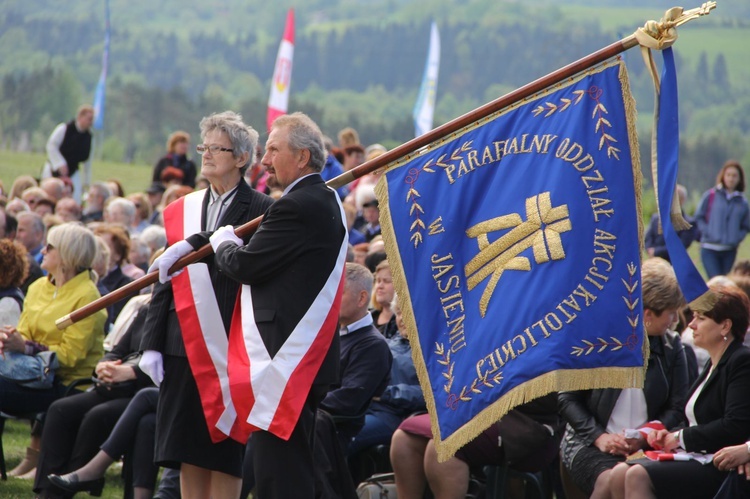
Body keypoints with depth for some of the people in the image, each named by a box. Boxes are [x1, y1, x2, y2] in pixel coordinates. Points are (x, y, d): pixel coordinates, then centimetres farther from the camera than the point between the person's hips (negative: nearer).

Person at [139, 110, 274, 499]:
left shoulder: (261, 211, -4)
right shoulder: (181, 210, 12)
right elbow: (165, 281, 13)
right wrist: (152, 344, 7)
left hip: (231, 348, -5)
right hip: (184, 346, 5)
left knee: (226, 450, 1)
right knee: (188, 450, 8)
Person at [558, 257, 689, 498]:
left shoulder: (672, 346, 10)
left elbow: (677, 408, 8)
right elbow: (568, 399, 1)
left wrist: (644, 437, -12)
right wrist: (599, 436, -14)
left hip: (646, 448, 2)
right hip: (590, 444, -2)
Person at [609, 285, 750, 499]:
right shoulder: (715, 364, 20)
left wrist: (681, 437, -11)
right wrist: (670, 434, 4)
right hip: (698, 459, 10)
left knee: (639, 477, -23)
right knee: (620, 474, -5)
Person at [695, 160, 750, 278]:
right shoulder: (710, 196, 1)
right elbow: (699, 217, 4)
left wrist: (737, 238, -4)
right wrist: (708, 232, -8)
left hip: (730, 250, 3)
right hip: (710, 249, -3)